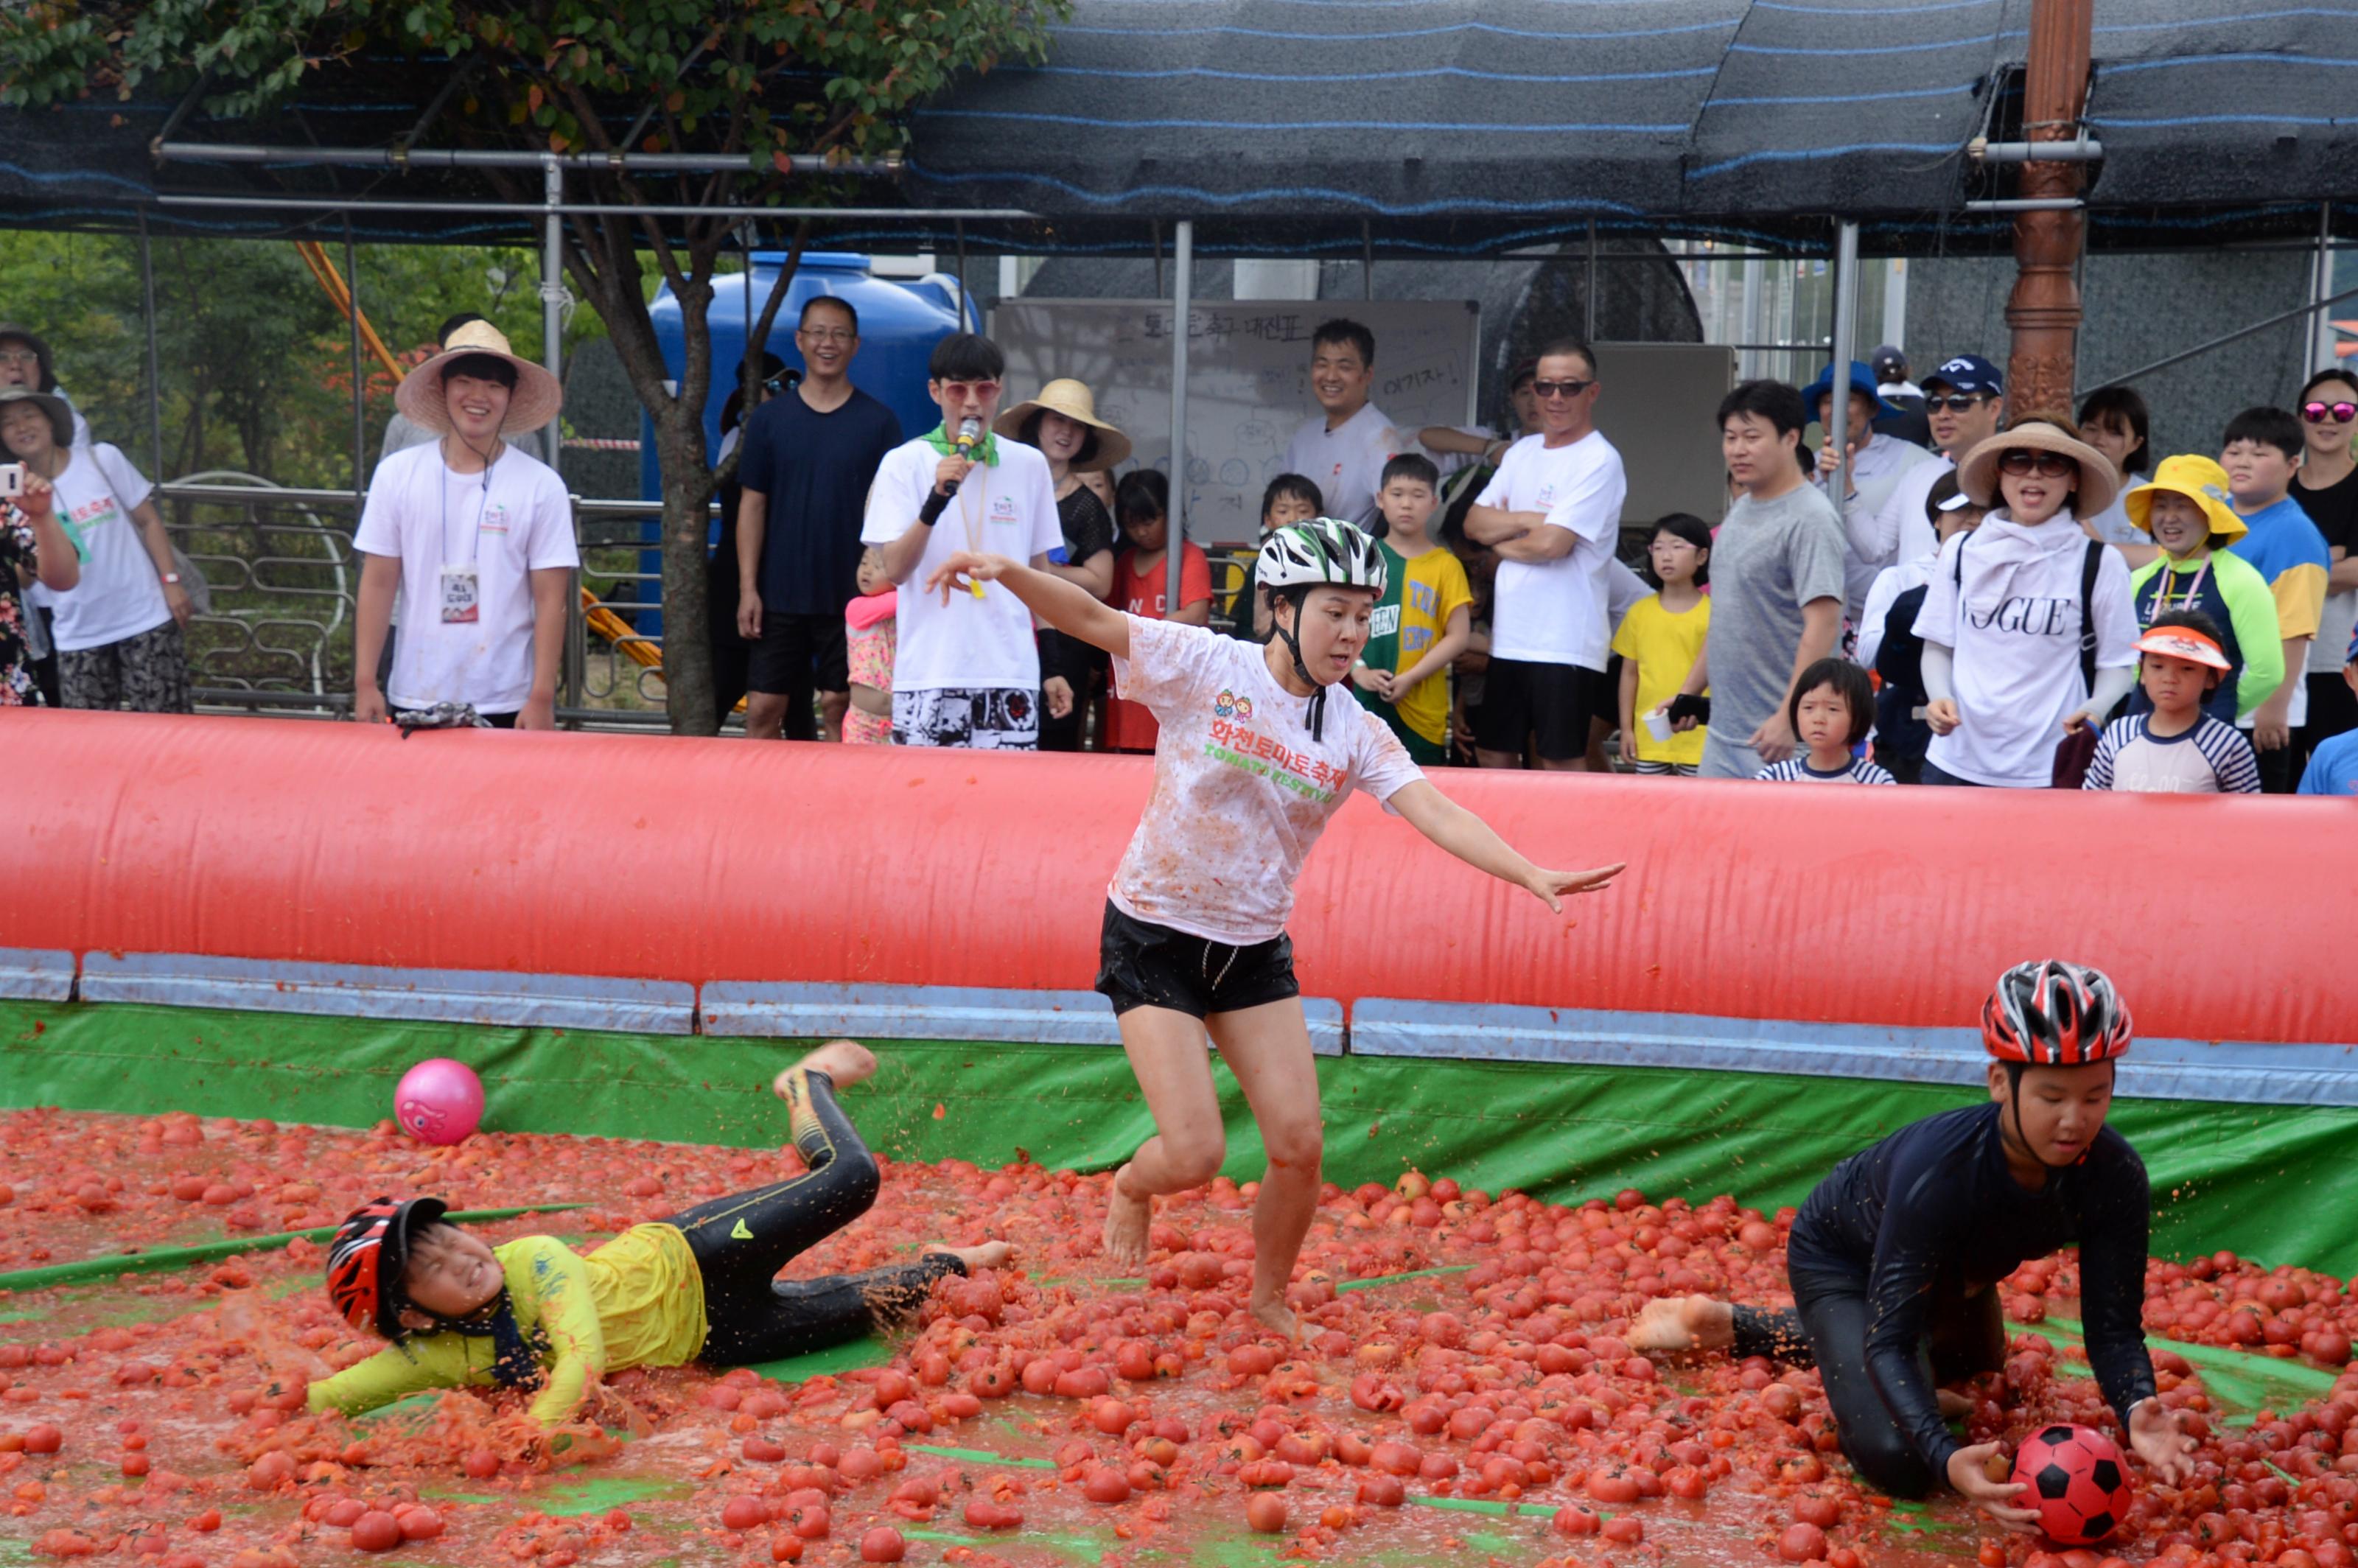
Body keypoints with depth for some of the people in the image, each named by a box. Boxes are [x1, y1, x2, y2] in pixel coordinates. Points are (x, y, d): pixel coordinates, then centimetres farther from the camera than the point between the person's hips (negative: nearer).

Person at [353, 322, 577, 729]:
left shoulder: (541, 487, -1)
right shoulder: (397, 474, 4)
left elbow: (550, 600, -2)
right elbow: (378, 583, 5)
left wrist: (541, 699, -8)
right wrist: (365, 684, 1)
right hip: (414, 700, 2)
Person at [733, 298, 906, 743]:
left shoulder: (879, 422, 1)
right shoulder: (769, 418, 4)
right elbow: (752, 505, 5)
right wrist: (748, 587, -2)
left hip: (850, 597, -1)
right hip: (779, 594, 1)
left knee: (840, 708, 4)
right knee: (764, 708, 0)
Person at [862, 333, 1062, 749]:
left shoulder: (1029, 464, 9)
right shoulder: (904, 463, 1)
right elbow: (895, 570, -8)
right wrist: (937, 500, -21)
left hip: (1011, 669, 2)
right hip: (928, 672, -2)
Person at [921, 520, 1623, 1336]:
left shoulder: (1357, 733, -2)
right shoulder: (1205, 664, -11)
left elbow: (1435, 812, -13)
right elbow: (1091, 618, -14)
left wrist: (1531, 875, -28)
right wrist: (1008, 571, -32)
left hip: (1255, 952, 4)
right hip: (1154, 937, -4)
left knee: (1300, 1147, -2)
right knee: (1194, 1156, -11)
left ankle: (1270, 1301, 24)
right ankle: (1133, 1186, 27)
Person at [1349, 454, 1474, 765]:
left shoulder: (1445, 566, 2)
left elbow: (1458, 636, -1)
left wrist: (1410, 678, -10)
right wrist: (1359, 670, -8)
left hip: (1423, 710, -1)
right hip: (1367, 704, 2)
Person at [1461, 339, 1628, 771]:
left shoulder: (1599, 461, -9)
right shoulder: (1522, 452, 14)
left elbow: (1552, 543, -18)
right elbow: (1474, 522, 8)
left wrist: (1501, 542, 1)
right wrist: (1527, 519, -8)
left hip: (1564, 644, -7)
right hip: (1508, 638, 8)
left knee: (1562, 765, -4)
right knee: (1493, 756, 12)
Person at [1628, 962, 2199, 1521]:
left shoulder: (2115, 1175, -32)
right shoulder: (1937, 1169, -45)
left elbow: (2115, 1328, -27)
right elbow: (1890, 1341, -42)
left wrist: (2135, 1410, -50)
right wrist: (1947, 1459, -59)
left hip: (1954, 1265, 6)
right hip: (1840, 1255, -6)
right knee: (1899, 1462, -22)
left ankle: (1739, 1326, 46)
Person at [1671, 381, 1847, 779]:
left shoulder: (1810, 518, -13)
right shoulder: (1740, 511, 15)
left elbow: (1823, 625, -20)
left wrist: (1789, 719, -24)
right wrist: (1690, 690, 19)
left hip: (1776, 736, -9)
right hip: (1721, 732, 9)